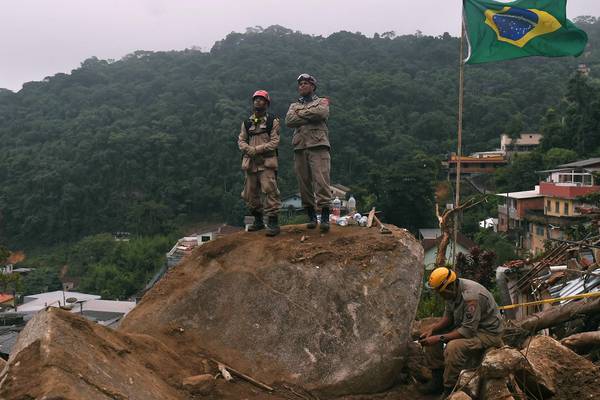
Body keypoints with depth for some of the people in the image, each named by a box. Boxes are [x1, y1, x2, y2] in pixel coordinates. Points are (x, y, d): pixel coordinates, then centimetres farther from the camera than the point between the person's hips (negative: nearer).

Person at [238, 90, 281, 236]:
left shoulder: (272, 121, 2)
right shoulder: (246, 123, 15)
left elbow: (274, 142, -6)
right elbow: (241, 140, 10)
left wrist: (257, 149, -15)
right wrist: (248, 149, -11)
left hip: (266, 162, -5)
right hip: (250, 162, 5)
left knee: (269, 191, -15)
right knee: (250, 193, 9)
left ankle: (273, 223, -11)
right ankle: (258, 221, 23)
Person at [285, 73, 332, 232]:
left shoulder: (322, 101, 14)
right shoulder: (294, 105, 23)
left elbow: (321, 113, -11)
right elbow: (289, 121, 1)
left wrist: (300, 114, -1)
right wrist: (310, 117, -6)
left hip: (318, 145, -4)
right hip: (300, 148, 4)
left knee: (321, 181, -12)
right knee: (304, 183, 3)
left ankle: (325, 218, -13)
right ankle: (312, 217, 12)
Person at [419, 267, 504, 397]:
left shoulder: (471, 296, -33)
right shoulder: (452, 289, -6)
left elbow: (468, 331, -31)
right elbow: (448, 316, 6)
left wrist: (439, 338, -29)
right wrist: (432, 329, -10)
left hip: (488, 332, -9)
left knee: (453, 347, -34)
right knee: (430, 335, 2)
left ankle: (449, 390, -16)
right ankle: (437, 380, 9)